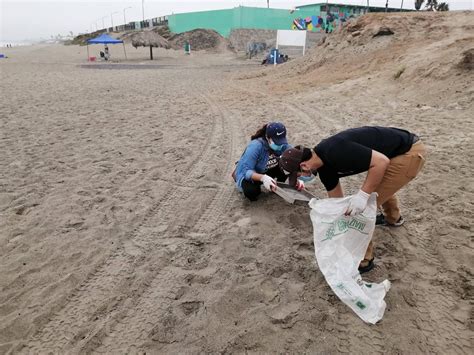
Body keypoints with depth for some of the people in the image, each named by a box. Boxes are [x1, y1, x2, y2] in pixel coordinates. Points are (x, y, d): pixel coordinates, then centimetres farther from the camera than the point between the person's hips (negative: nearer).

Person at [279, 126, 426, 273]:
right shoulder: (323, 164, 3)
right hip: (402, 149, 10)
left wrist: (363, 195, -27)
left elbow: (381, 161, -28)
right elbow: (337, 199, 13)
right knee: (379, 184, 35)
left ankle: (363, 260, 9)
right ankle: (393, 218, 64)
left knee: (366, 204, -9)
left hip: (410, 152, -10)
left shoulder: (336, 152, -27)